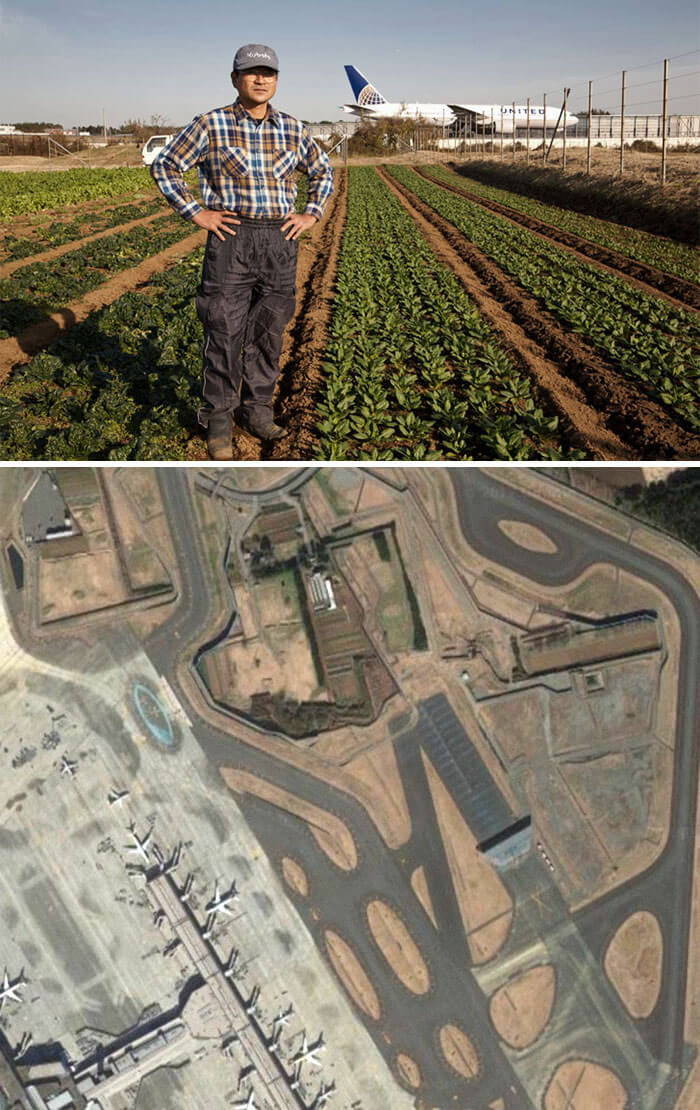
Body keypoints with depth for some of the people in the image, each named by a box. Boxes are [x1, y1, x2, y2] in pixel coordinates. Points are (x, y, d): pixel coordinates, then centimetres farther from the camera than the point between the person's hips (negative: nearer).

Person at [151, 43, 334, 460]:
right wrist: (196, 213, -4)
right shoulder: (211, 125, -1)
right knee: (224, 332, -4)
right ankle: (219, 421, 7)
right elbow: (166, 166, 4)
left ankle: (258, 411, 20)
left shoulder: (293, 129, 9)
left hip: (280, 241, 3)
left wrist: (311, 215, 9)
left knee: (268, 331, 7)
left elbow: (324, 172, 23)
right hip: (231, 238, -3)